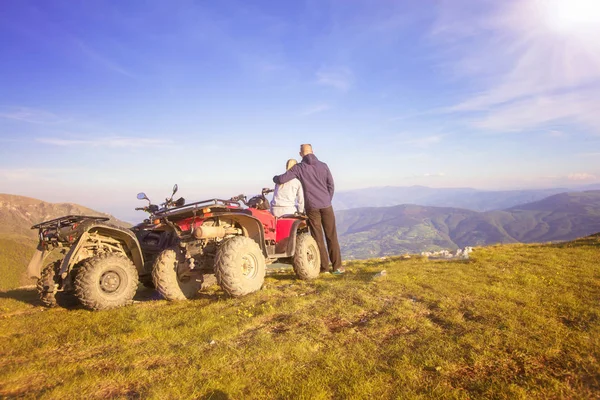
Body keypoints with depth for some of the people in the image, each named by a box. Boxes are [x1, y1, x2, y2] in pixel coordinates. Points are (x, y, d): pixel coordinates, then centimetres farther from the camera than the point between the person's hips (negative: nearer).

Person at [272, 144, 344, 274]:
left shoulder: (299, 168, -3)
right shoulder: (323, 165, 5)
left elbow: (281, 179, -9)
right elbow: (330, 185, 7)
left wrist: (274, 178, 14)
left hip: (312, 206, -2)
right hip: (326, 205, 2)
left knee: (318, 238, 6)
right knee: (331, 236, 7)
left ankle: (324, 267, 8)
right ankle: (337, 266, 8)